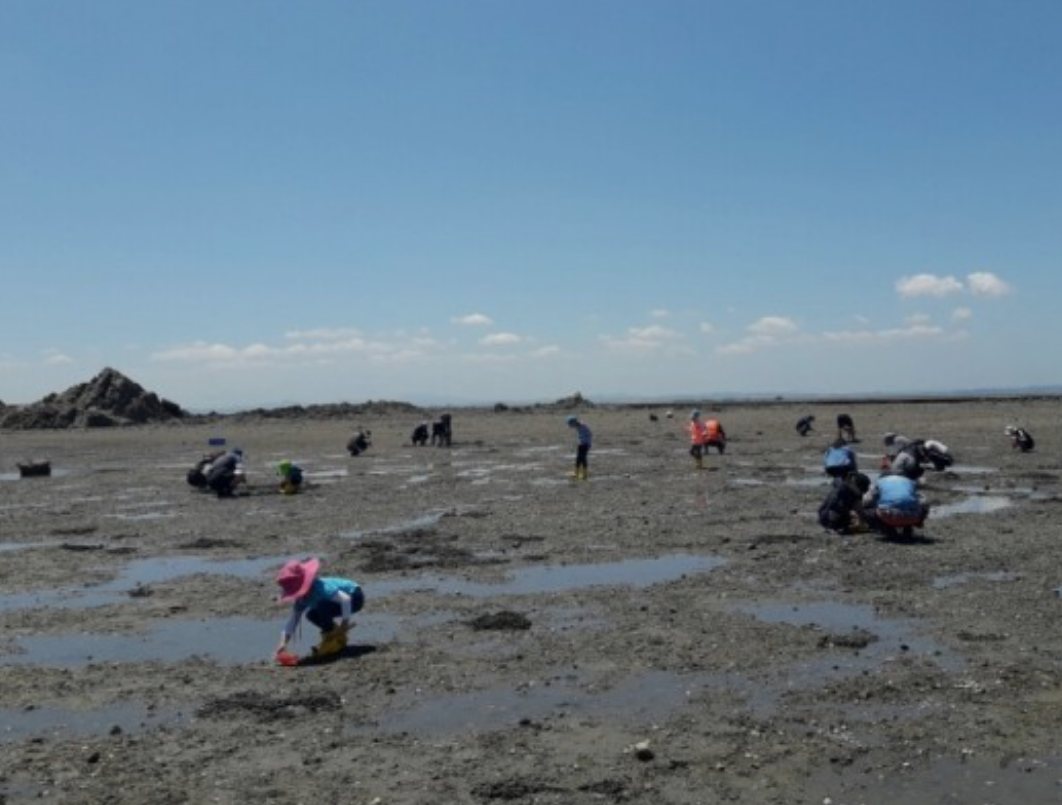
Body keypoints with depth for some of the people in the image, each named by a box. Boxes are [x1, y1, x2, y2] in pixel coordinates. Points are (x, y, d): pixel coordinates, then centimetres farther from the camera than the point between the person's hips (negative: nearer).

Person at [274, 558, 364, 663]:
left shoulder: (321, 587, -33)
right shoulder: (301, 600, -7)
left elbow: (345, 599, -39)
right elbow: (291, 622, -9)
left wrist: (344, 623, -34)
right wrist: (283, 643, -21)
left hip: (355, 597, -9)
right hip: (345, 599, 9)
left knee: (321, 609, -27)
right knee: (312, 615, -3)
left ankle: (338, 638, -10)